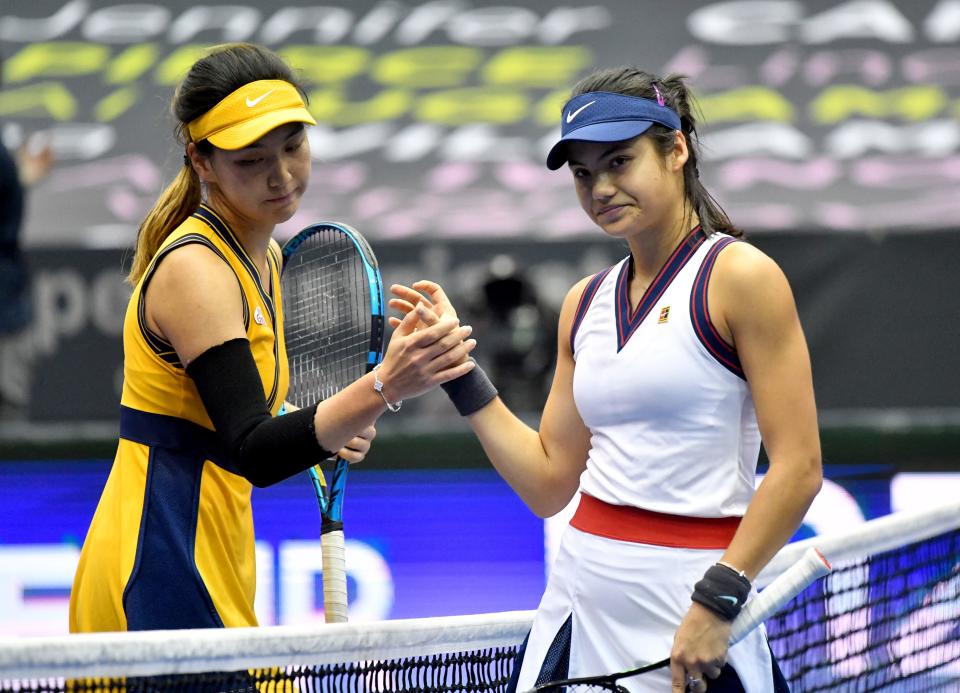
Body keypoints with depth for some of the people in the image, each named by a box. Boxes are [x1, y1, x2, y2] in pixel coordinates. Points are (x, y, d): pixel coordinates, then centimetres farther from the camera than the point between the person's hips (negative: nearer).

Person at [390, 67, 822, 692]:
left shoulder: (740, 277, -7)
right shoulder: (586, 303, 13)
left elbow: (797, 469, -12)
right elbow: (549, 482, 15)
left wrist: (718, 601, -18)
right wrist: (458, 370, 11)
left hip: (687, 594, -6)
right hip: (580, 594, 6)